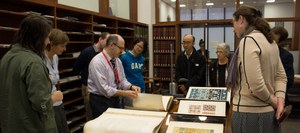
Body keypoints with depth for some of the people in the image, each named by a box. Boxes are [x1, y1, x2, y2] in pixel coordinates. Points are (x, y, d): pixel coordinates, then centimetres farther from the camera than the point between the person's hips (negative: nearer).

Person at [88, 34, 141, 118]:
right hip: (101, 101, -7)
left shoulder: (117, 60, 4)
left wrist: (131, 87, -10)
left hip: (116, 99, 7)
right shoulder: (97, 62, -19)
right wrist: (125, 93, -25)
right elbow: (103, 89, -24)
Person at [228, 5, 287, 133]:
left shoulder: (248, 40, -18)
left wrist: (273, 101, -9)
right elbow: (281, 76, 13)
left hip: (250, 114, -9)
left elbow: (255, 85, -25)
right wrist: (280, 100, -1)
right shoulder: (270, 41, 10)